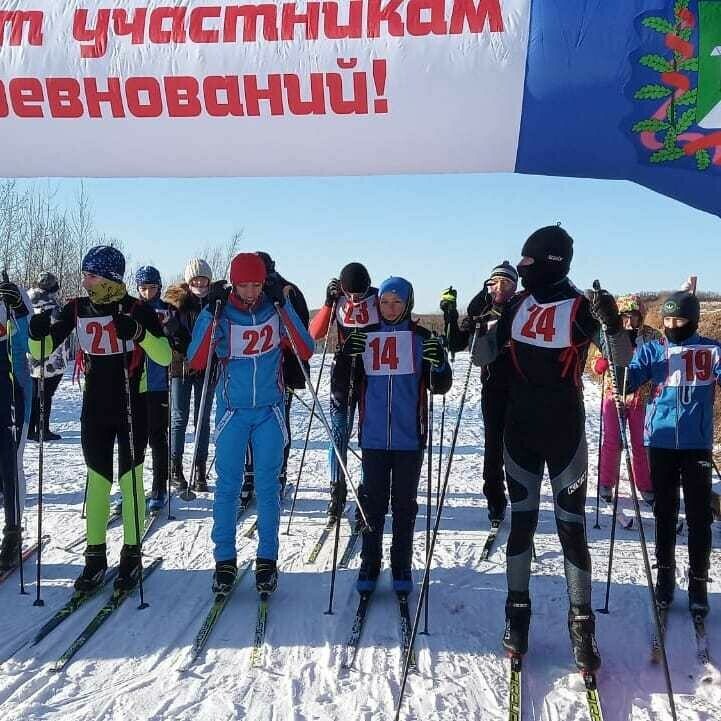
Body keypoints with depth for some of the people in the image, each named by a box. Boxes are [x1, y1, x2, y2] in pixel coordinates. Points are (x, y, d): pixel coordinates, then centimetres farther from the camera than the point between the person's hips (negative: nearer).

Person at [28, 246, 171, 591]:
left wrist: (138, 333, -32)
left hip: (132, 407, -3)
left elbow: (165, 356, -16)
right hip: (95, 409, 3)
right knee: (97, 481, 7)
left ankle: (131, 554, 17)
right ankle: (95, 556, 18)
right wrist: (38, 333, -20)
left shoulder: (137, 310, -10)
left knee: (130, 481, 5)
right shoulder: (76, 309, 1)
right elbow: (41, 351, 2)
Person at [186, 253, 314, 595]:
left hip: (269, 410, 1)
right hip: (232, 410, -1)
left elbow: (306, 351, -9)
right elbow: (196, 361, -13)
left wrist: (284, 305, -16)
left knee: (268, 484, 5)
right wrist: (210, 314, -21)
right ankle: (225, 560, 13)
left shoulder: (276, 309, -2)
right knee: (227, 484, 2)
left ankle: (267, 560, 15)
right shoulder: (221, 313, -6)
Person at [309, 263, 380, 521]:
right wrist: (329, 302, -15)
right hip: (343, 373, 1)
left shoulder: (379, 299, -4)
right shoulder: (337, 300, 0)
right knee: (339, 433, 1)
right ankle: (337, 493, 11)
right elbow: (314, 333, -6)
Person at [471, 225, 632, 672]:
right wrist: (478, 322, -10)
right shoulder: (518, 306, 4)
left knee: (572, 527, -1)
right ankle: (517, 614, 21)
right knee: (521, 522, 10)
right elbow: (482, 357, 8)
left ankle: (582, 626, 10)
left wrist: (614, 325, -33)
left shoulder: (580, 308, -9)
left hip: (566, 434, -4)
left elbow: (622, 358, -15)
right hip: (519, 431, 4)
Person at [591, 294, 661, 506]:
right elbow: (597, 366, -2)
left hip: (641, 397, 0)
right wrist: (607, 360, -22)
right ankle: (606, 483, 18)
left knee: (641, 443, 7)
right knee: (611, 442, 4)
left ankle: (646, 487, 20)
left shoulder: (652, 336, -4)